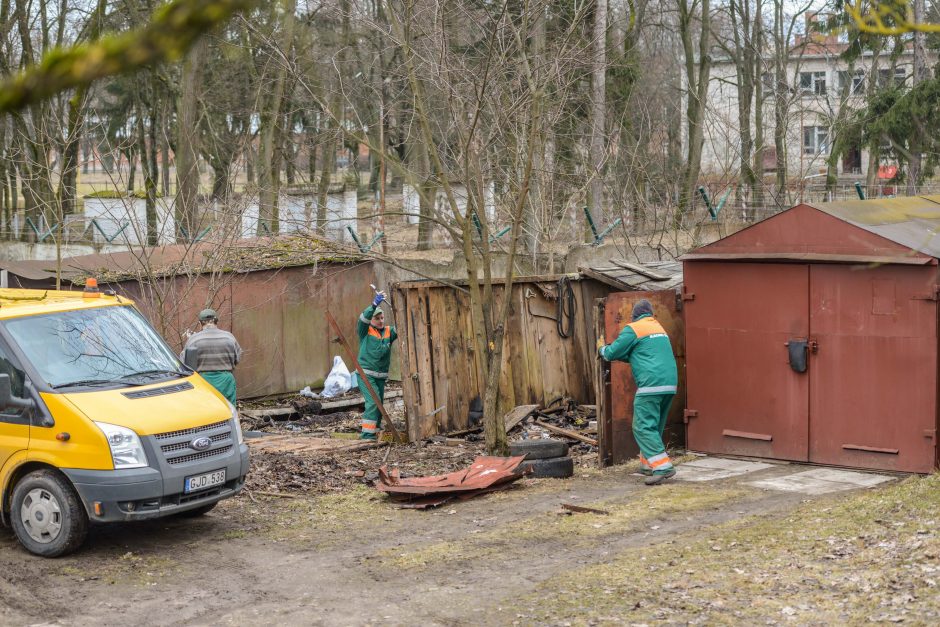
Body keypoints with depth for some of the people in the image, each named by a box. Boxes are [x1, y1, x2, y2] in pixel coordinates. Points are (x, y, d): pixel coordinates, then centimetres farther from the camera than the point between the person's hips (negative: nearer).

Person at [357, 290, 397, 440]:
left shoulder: (389, 332, 10)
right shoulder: (365, 331, -1)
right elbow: (364, 318, -20)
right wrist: (375, 304, -34)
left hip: (381, 375, 6)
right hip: (365, 374, -6)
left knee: (379, 404, 11)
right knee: (373, 401, -18)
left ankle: (375, 432, 23)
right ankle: (367, 433, -16)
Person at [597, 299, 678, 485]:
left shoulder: (633, 329, -1)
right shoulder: (659, 327, 23)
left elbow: (612, 353, 2)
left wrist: (602, 349, 23)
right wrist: (619, 356, 37)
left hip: (651, 385, -8)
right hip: (670, 384, 8)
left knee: (643, 427, -9)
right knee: (655, 426, 18)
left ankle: (663, 467, -20)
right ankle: (648, 464, 21)